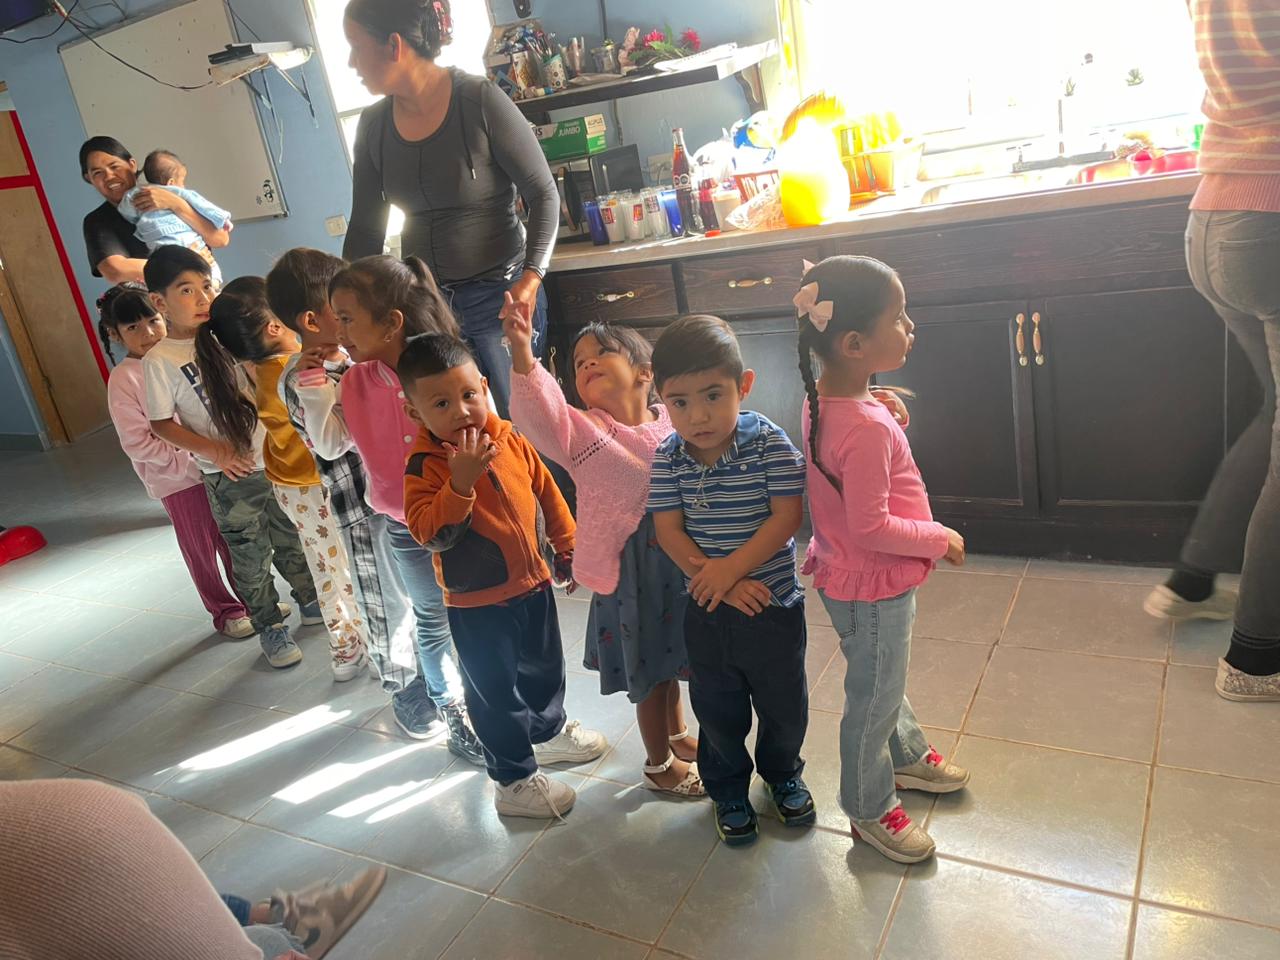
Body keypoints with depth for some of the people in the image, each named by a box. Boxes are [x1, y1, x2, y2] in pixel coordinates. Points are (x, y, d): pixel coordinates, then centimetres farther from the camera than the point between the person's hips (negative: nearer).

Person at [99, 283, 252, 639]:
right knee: (201, 549, 11)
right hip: (176, 479, -3)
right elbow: (138, 443, -13)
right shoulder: (123, 379, -10)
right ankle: (225, 610, 29)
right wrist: (191, 462, -18)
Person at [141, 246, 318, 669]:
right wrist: (212, 450, -20)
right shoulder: (159, 361, -12)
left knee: (292, 538, 19)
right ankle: (269, 627, 26)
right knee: (250, 557, 9)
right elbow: (161, 423, -9)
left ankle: (311, 601, 39)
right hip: (229, 476, -4)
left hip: (274, 459, 4)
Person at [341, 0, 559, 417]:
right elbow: (365, 228, 10)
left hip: (498, 294, -4)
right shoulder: (373, 125, 4)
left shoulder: (481, 102, -12)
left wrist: (531, 278, -21)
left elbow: (543, 194, -9)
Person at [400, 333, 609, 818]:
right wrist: (461, 482, -40)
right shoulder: (425, 466, -20)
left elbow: (546, 492, 8)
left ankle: (550, 731, 52)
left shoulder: (511, 441, -5)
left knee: (545, 667, 26)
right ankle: (515, 780, 27)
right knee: (495, 692, 8)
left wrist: (568, 545, 13)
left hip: (532, 583, 6)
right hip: (477, 602, -6)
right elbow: (429, 533, -29)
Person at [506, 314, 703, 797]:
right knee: (650, 670, 11)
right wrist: (522, 353, -49)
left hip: (678, 559, 4)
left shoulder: (673, 424, -3)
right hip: (629, 570, -4)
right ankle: (659, 763, 35)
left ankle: (677, 735, 52)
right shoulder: (581, 430, -14)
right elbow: (538, 409, -33)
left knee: (672, 654, 25)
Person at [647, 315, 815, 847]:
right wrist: (719, 583, -21)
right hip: (706, 611, 2)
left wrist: (730, 568, -26)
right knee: (718, 709, 17)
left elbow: (786, 517, -19)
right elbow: (669, 530, -10)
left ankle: (782, 773, 46)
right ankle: (728, 788, 42)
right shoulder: (666, 459, -9)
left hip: (773, 604, -1)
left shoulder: (769, 444, -16)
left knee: (784, 703, 17)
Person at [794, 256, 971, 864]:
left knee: (884, 679, 30)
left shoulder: (823, 398, -4)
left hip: (853, 579, 10)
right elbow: (870, 526, -29)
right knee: (873, 699, 11)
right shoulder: (867, 429, -34)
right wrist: (939, 539, -15)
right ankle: (869, 810, 33)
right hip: (872, 590, -9)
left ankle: (906, 757, 55)